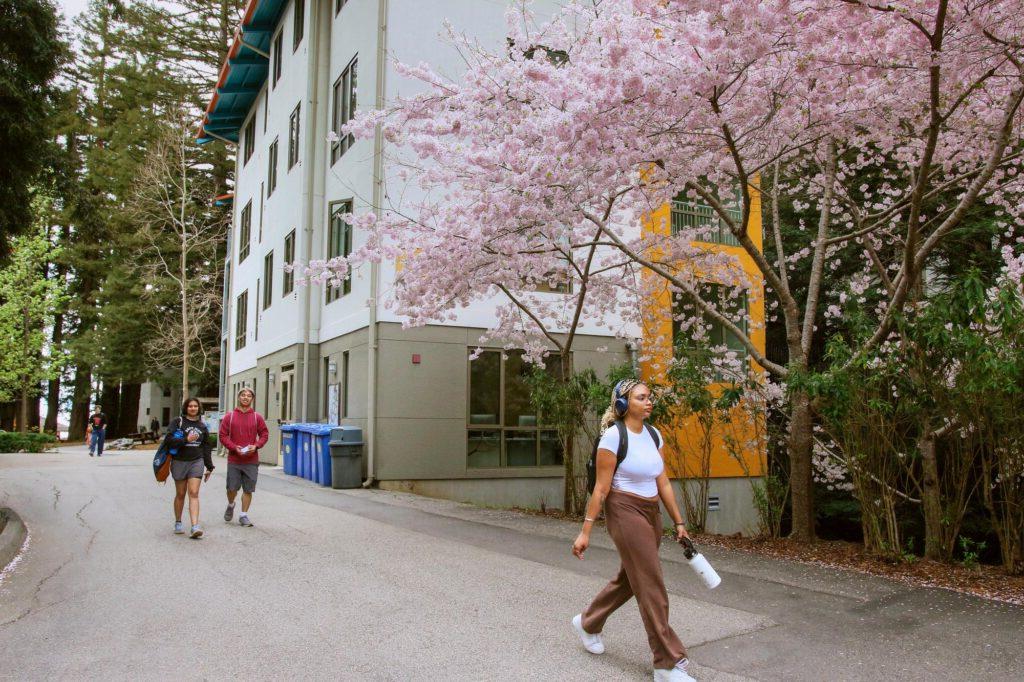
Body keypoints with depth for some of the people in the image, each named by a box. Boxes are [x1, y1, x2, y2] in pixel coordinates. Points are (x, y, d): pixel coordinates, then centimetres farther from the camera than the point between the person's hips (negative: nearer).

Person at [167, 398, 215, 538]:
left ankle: (195, 527, -18)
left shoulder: (202, 426, 11)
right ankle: (178, 523, 29)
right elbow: (169, 439, -12)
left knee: (194, 493, -9)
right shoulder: (177, 422, 0)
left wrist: (209, 467, 14)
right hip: (179, 462, -1)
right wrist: (186, 439, -21)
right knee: (180, 494, 9)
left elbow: (206, 447, 15)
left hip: (196, 462, 1)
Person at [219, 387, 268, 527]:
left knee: (248, 489, 3)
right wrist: (235, 448, -13)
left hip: (251, 460, 1)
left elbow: (264, 435, 7)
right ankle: (230, 505, 34)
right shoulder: (229, 416, 2)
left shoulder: (257, 417, 4)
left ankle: (244, 515, 14)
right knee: (232, 488, 3)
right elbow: (223, 436, 0)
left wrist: (256, 446, -10)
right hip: (234, 459, -1)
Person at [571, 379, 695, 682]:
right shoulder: (613, 436, -14)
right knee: (651, 586, -5)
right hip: (625, 512, -8)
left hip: (652, 513, 8)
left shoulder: (654, 435, 6)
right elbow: (601, 488, -13)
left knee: (630, 578, 19)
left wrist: (678, 522, 10)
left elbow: (663, 483, 10)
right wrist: (585, 531, -13)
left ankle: (587, 623, 40)